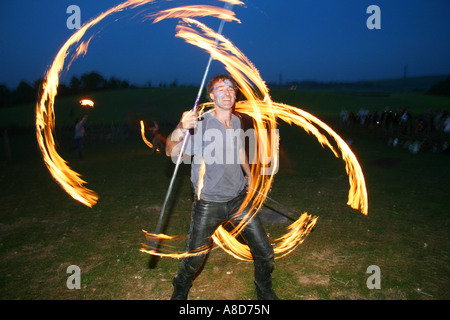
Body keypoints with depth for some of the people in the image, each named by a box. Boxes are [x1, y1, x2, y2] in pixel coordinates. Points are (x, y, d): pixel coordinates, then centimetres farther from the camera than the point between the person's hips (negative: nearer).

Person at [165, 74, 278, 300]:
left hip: (239, 200, 5)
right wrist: (180, 130, -49)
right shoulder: (200, 124, -17)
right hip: (208, 205, -4)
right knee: (194, 260, 9)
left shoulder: (236, 121, 3)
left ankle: (265, 292, 39)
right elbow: (171, 152, -30)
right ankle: (180, 292, 42)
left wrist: (248, 174, 31)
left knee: (264, 253, 10)